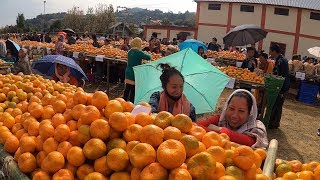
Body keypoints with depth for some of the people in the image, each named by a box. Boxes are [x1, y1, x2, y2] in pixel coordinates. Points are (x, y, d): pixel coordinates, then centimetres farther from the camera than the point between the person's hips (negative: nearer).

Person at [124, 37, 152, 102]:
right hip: (134, 74, -7)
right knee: (133, 90, 1)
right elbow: (148, 57, -13)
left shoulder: (130, 52, 7)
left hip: (128, 73, 7)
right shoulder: (139, 52, -16)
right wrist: (149, 55, 10)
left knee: (127, 89, 15)